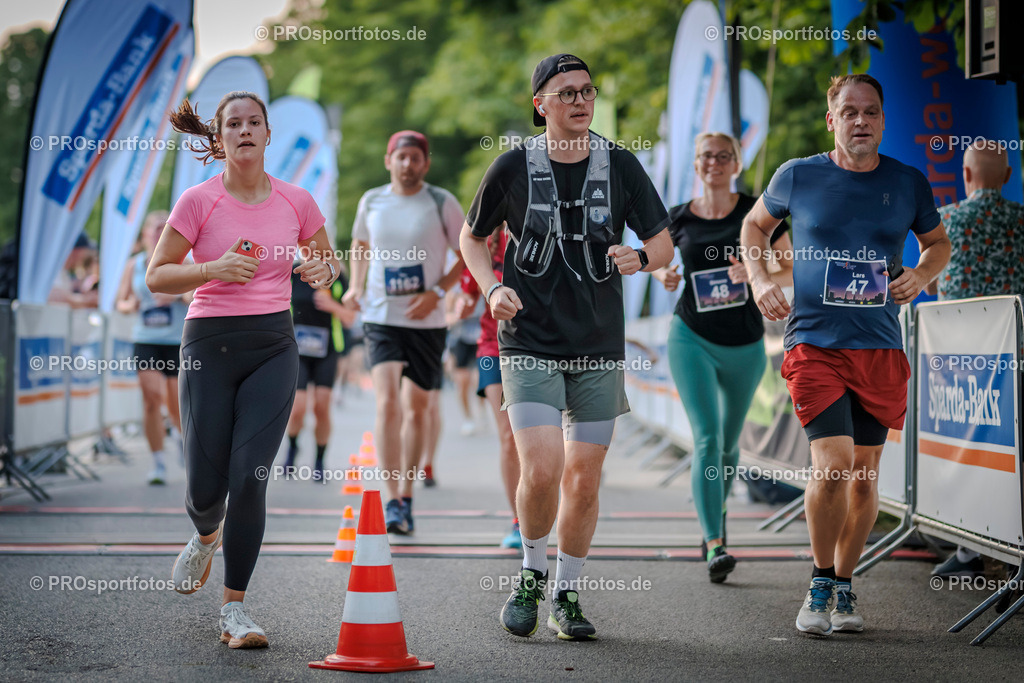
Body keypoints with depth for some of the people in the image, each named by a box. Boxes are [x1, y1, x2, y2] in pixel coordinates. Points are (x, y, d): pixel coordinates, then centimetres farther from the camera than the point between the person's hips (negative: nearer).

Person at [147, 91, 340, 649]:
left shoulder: (295, 201, 3)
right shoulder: (199, 201, -4)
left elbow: (328, 259, 18)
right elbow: (156, 276, -2)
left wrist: (324, 271, -6)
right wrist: (214, 269, -19)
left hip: (273, 346, 1)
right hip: (210, 344, -1)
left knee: (249, 477, -10)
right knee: (205, 484, 0)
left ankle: (233, 608, 2)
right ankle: (206, 536, 40)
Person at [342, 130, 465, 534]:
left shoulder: (443, 204, -3)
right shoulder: (371, 202, 5)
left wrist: (437, 292, -12)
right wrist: (356, 287, 7)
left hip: (426, 322, 0)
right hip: (381, 318, 0)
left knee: (418, 408, 8)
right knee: (387, 403, -15)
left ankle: (406, 496, 24)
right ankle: (393, 502, -15)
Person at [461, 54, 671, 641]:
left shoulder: (621, 166, 1)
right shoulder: (513, 167, -2)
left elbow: (664, 244, 7)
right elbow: (474, 236, 12)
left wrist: (639, 257, -16)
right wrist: (492, 288, -6)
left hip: (600, 348, 2)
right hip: (529, 343, -2)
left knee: (584, 480, 4)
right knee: (542, 469, -15)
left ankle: (568, 595, 23)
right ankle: (532, 575, 12)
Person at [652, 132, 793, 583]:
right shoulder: (680, 219, 0)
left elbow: (792, 273, -1)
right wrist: (664, 276, -3)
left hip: (745, 345, 1)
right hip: (692, 339, -1)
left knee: (729, 443, 16)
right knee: (707, 439, -15)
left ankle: (717, 514, 44)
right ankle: (715, 547, -18)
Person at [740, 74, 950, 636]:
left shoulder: (908, 183, 5)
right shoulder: (797, 177, 1)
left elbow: (938, 242, 22)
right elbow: (755, 224, 18)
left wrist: (921, 275, 1)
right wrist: (758, 278, 2)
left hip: (880, 347, 3)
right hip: (814, 342, -2)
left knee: (864, 476, 7)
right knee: (832, 465, -16)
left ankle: (844, 585, 26)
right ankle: (820, 583, 6)